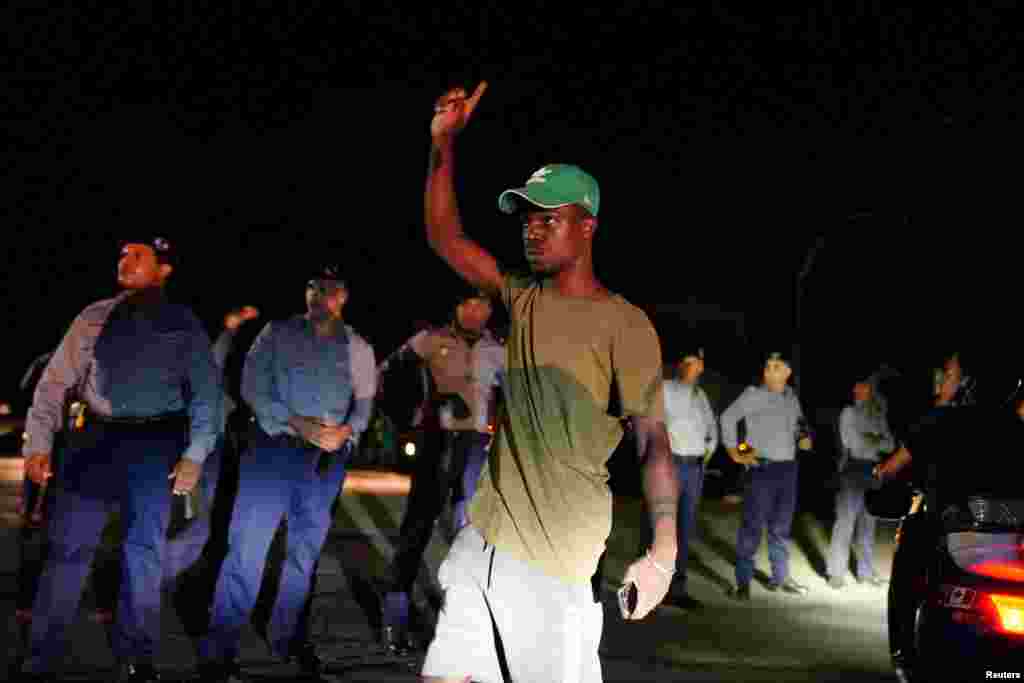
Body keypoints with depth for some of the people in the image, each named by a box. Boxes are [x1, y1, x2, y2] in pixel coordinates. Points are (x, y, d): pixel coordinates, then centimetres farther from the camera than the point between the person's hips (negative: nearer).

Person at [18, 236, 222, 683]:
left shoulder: (183, 325, 6)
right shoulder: (94, 318, 9)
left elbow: (206, 392, 3)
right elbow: (55, 381, 6)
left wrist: (194, 455, -8)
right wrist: (38, 444, -4)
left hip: (155, 441, -1)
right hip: (96, 436, 1)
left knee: (144, 549, 2)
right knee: (68, 545, -2)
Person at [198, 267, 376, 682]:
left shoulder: (357, 348, 10)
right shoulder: (278, 334, 2)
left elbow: (365, 401, 9)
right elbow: (252, 387, -5)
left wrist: (347, 430, -13)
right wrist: (299, 424, -16)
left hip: (328, 457, 3)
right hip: (275, 447, -3)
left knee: (305, 550, 13)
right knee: (248, 548, -8)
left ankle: (289, 638, 26)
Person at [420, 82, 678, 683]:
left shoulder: (624, 325, -9)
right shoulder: (524, 298, 10)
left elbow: (653, 440, -13)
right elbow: (445, 239, 11)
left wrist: (664, 550, -25)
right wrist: (444, 144, 3)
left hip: (558, 561, -6)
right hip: (483, 538, 6)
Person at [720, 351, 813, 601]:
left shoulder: (791, 397, 11)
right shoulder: (754, 394, -7)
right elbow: (728, 417, -12)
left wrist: (803, 440, 5)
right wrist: (733, 451, -12)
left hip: (788, 468, 6)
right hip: (763, 468, -6)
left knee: (781, 525, 13)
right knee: (753, 525, -8)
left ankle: (780, 576, 23)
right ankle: (743, 581, -6)